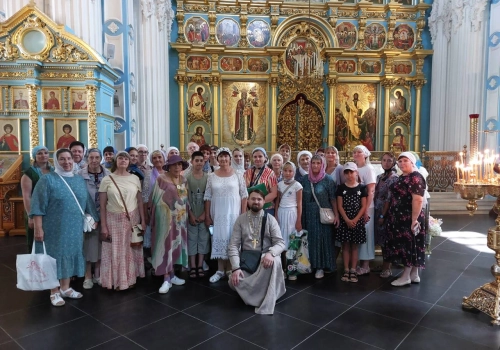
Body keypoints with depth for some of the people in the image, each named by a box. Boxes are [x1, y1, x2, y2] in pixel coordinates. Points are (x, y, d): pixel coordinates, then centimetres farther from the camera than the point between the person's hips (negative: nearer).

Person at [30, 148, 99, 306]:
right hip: (54, 228, -5)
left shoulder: (80, 180, 8)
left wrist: (94, 219, 13)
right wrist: (38, 228, -16)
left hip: (74, 228, 5)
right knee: (54, 257, 4)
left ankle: (65, 288, 28)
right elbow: (38, 206, -11)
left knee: (69, 255, 13)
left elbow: (87, 202, 14)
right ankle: (54, 292, 18)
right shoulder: (47, 179, -8)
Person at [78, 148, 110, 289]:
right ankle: (88, 276, 20)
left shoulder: (107, 174, 0)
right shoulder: (80, 174, -6)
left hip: (103, 215, 2)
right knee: (88, 245, 6)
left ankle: (97, 274, 26)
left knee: (100, 244, 11)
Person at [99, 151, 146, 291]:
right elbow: (102, 205, -3)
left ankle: (130, 278, 26)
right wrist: (103, 226, -6)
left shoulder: (135, 179, 2)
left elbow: (140, 201, 6)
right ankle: (117, 280, 22)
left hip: (132, 219, 2)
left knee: (131, 250, 10)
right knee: (115, 251, 7)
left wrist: (143, 221, 2)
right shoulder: (107, 179, -4)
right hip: (113, 220, -2)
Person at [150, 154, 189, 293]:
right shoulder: (161, 179, -8)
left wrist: (187, 216, 11)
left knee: (176, 245, 11)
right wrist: (156, 217, -7)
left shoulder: (184, 180, 8)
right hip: (166, 217, -6)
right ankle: (167, 279, 3)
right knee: (166, 245, -3)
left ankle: (171, 275, 23)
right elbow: (156, 199, -7)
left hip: (180, 218, 6)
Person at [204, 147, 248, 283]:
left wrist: (243, 214, -6)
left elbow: (244, 195, -1)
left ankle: (231, 269, 17)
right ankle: (220, 270, 18)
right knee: (219, 239, 6)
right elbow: (207, 197, 5)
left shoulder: (237, 175, -2)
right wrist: (207, 216, 2)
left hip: (233, 213, -2)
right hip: (217, 214, 2)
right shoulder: (212, 176, 3)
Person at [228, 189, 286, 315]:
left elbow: (280, 243, -8)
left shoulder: (270, 219, -2)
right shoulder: (241, 219, 0)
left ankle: (266, 306, -26)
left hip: (265, 259, -1)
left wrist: (270, 253, -31)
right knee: (234, 282, -23)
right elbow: (233, 245, -5)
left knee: (275, 261, -35)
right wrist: (236, 267, -19)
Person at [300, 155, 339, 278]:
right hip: (308, 215, 3)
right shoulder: (304, 179, 4)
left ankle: (321, 267, 11)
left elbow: (333, 199, -4)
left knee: (322, 239, 1)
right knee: (309, 239, 8)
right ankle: (309, 264, 22)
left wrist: (336, 214, -7)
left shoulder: (328, 179, -5)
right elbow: (300, 198, 9)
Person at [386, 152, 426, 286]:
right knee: (404, 244, 14)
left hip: (409, 218, -10)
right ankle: (414, 275, 24)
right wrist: (392, 216, 17)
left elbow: (418, 200, -22)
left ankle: (406, 276, 10)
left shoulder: (415, 178, -15)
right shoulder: (401, 177, 14)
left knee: (409, 244, 0)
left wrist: (414, 220, -24)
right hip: (399, 218, 10)